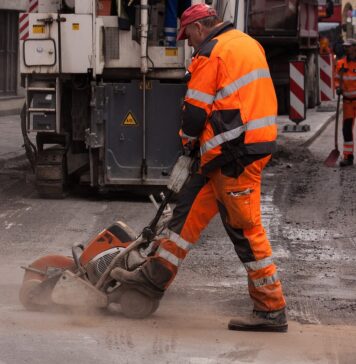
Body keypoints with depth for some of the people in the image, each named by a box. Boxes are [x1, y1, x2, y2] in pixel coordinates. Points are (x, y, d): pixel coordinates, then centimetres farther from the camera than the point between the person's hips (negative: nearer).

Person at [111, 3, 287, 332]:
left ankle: (272, 310, -2)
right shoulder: (247, 43, 18)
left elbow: (197, 108, -10)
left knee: (246, 228, -5)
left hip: (235, 152, -10)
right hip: (256, 143, 10)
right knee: (191, 206, 15)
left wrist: (188, 139, 10)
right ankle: (157, 275, 21)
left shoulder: (211, 53, -11)